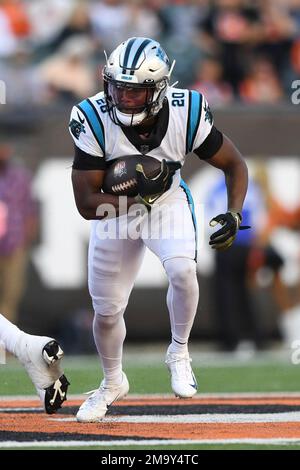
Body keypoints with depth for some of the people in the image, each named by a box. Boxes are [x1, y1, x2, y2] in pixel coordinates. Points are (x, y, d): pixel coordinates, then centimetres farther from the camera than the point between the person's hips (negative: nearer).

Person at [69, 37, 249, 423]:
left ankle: (179, 353, -2)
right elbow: (87, 204, -25)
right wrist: (142, 196, -37)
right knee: (106, 311, 9)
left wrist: (234, 214, -28)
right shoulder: (95, 119, -31)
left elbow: (234, 165, -12)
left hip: (168, 203, -1)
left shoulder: (187, 113, -27)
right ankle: (112, 383, 40)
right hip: (115, 211, 1)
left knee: (182, 269, -30)